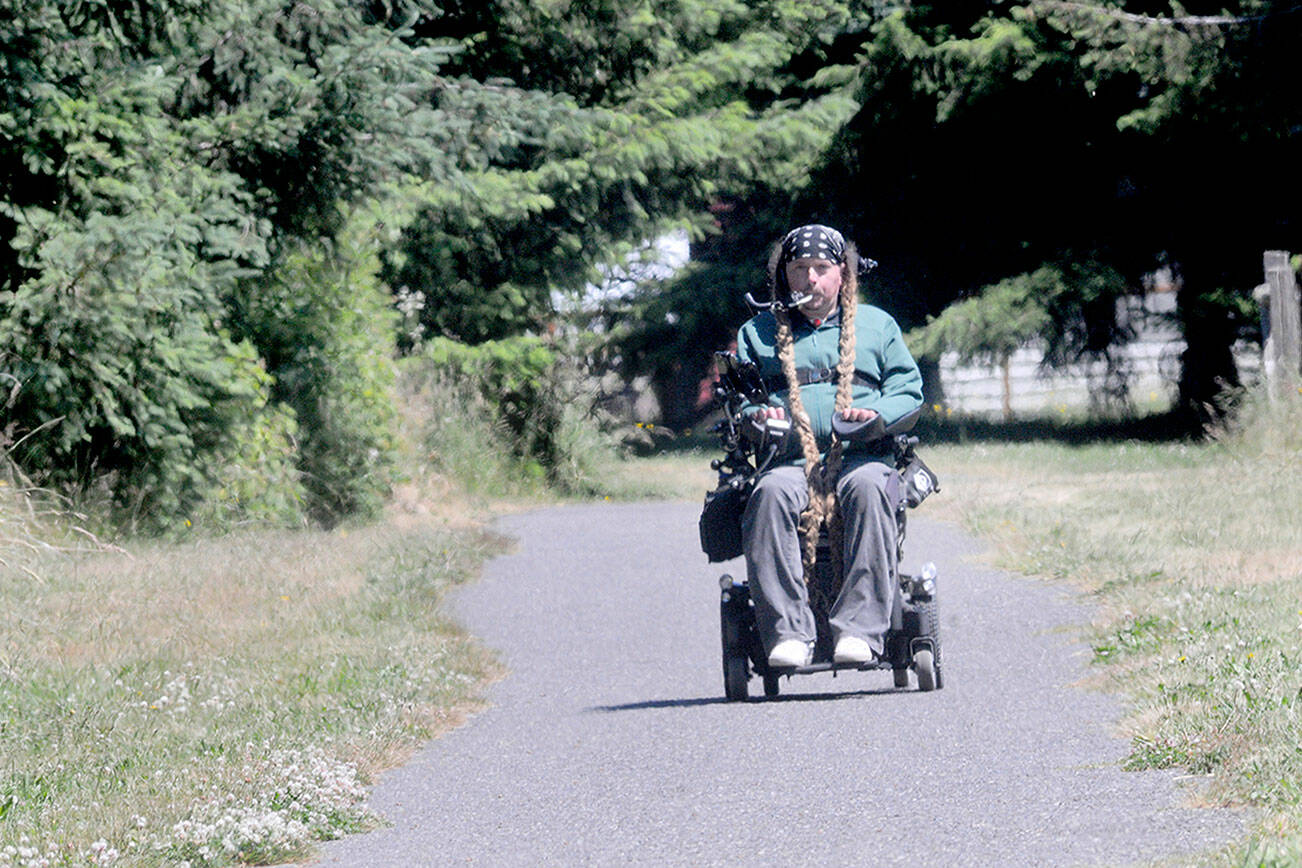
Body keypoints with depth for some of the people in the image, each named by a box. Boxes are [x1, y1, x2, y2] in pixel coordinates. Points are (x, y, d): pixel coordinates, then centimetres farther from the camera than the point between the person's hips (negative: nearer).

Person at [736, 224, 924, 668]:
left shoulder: (876, 325, 22)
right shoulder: (758, 332, 23)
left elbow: (909, 390, 17)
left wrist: (877, 412, -5)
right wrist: (755, 413, -5)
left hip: (861, 454, 0)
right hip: (790, 459, 1)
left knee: (868, 487, -38)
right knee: (770, 493, -36)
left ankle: (860, 628, -43)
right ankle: (787, 632, -41)